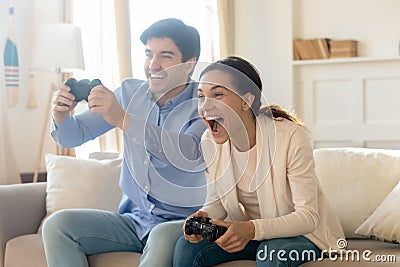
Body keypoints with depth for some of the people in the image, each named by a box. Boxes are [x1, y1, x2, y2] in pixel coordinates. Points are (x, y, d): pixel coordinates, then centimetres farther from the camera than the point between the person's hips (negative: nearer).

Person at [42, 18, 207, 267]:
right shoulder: (130, 92, 6)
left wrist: (123, 119, -37)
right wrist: (61, 116, -15)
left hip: (183, 222, -5)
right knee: (58, 224, -14)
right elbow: (74, 136, 10)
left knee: (163, 239, -38)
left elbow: (191, 155, -32)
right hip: (134, 218, 6)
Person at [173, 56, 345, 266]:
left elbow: (307, 217, -23)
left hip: (299, 233, -4)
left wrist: (252, 229, -39)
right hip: (244, 231, 4)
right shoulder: (209, 142, -9)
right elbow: (216, 202, 4)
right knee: (186, 247, -19)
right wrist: (203, 217, -21)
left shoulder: (291, 137, -25)